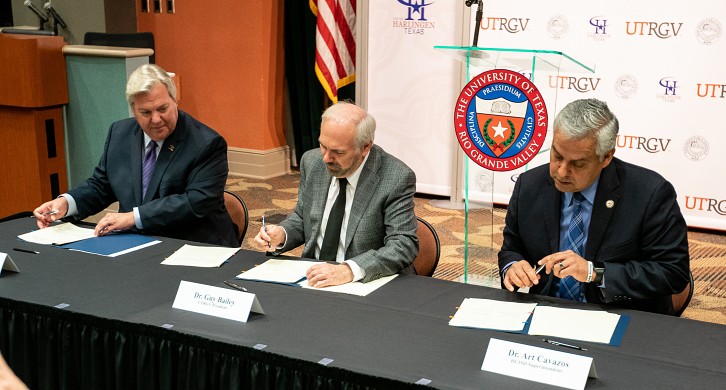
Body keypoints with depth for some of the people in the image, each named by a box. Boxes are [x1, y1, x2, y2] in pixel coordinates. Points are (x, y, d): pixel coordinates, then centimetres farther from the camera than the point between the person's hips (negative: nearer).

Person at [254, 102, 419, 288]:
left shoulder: (397, 179, -15)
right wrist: (281, 235, -6)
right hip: (313, 277, 3)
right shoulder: (312, 162, 1)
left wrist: (349, 270, -33)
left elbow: (404, 245, -21)